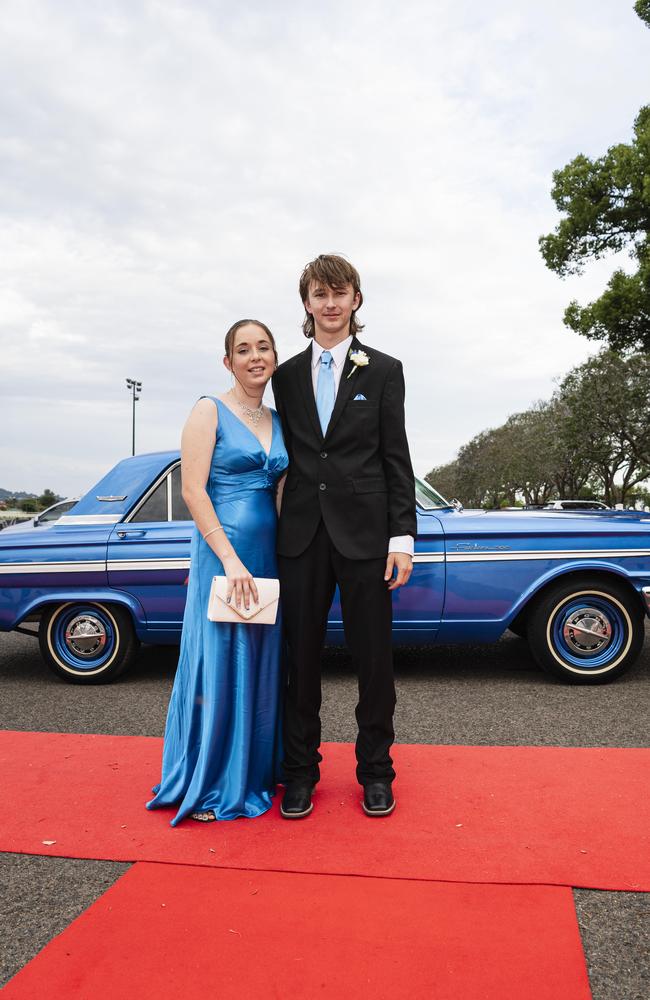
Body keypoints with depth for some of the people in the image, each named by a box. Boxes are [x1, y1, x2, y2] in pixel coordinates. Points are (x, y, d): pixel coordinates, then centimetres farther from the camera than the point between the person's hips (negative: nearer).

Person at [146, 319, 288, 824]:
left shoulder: (279, 422, 13)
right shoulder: (210, 411, -5)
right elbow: (193, 489, -12)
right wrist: (230, 559, -19)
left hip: (270, 555, 6)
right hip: (222, 551, -6)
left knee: (261, 663, 13)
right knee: (218, 662, 1)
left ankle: (253, 772, 29)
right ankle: (205, 785, 16)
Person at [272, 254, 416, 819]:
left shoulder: (383, 371, 5)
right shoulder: (287, 375, 11)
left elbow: (397, 459, 1)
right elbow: (289, 456, 11)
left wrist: (402, 538, -6)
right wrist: (282, 526, 6)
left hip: (364, 533, -2)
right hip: (302, 534, 2)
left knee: (374, 658, 6)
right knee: (301, 657, 8)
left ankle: (375, 771, 23)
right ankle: (300, 770, 23)